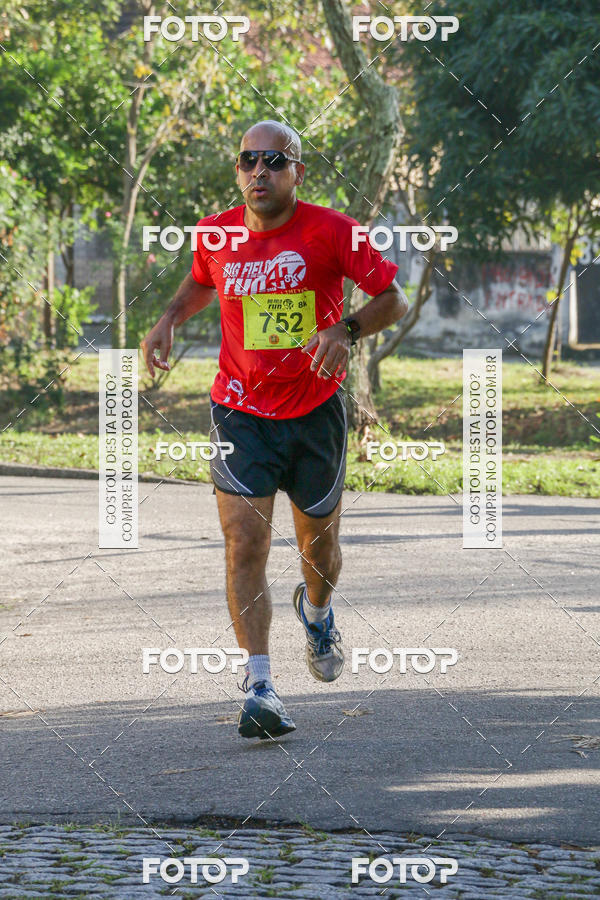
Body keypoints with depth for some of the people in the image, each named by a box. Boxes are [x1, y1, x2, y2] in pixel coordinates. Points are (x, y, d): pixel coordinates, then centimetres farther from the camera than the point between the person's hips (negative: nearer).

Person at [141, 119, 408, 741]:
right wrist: (170, 319, 2)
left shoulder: (330, 232, -11)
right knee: (245, 545, -14)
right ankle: (260, 689, -15)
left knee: (319, 547, 15)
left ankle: (316, 611, 51)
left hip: (316, 410, 0)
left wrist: (348, 330, -25)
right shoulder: (215, 235, -2)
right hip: (241, 412, 0)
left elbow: (394, 299, -7)